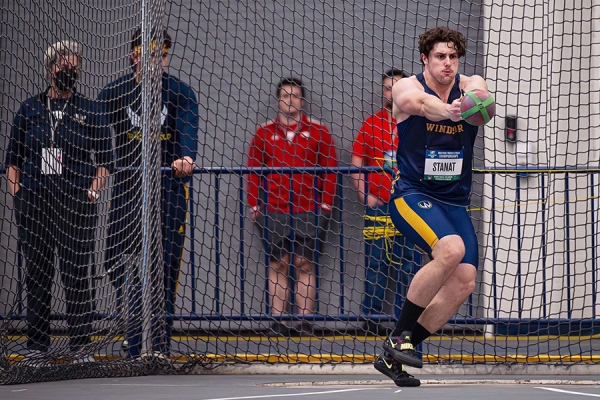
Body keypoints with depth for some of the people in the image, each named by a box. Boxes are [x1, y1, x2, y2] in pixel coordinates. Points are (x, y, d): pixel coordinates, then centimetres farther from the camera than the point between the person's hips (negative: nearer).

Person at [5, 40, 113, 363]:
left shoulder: (89, 113, 7)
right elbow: (13, 157, 14)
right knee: (36, 276, 4)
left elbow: (104, 161, 8)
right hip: (33, 205, 2)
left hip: (77, 206, -2)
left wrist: (92, 191, -7)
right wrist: (16, 191, 1)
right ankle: (37, 346, 10)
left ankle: (80, 347, 2)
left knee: (76, 276, -4)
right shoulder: (30, 110, 12)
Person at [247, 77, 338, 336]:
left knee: (304, 265, -1)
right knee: (277, 266, 2)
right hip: (274, 212, 1)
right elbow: (253, 170, 9)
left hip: (308, 210, -1)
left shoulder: (318, 132, 6)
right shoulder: (264, 133, 8)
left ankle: (306, 322, 1)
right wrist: (254, 206, 2)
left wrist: (325, 205, -1)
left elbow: (330, 170, 5)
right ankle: (277, 322, 2)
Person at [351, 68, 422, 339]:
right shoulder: (370, 125, 9)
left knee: (409, 263, -2)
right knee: (375, 263, -2)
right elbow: (356, 164, 8)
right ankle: (371, 318, 2)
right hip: (377, 205, 0)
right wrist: (365, 195, -4)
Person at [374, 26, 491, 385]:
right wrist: (445, 109, -58)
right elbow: (417, 101, -34)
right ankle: (399, 336, -18)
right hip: (412, 194, -5)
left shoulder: (471, 85, 1)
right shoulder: (406, 87, -7)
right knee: (451, 249, -31)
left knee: (464, 282, -11)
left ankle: (393, 356, 1)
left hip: (456, 202, 5)